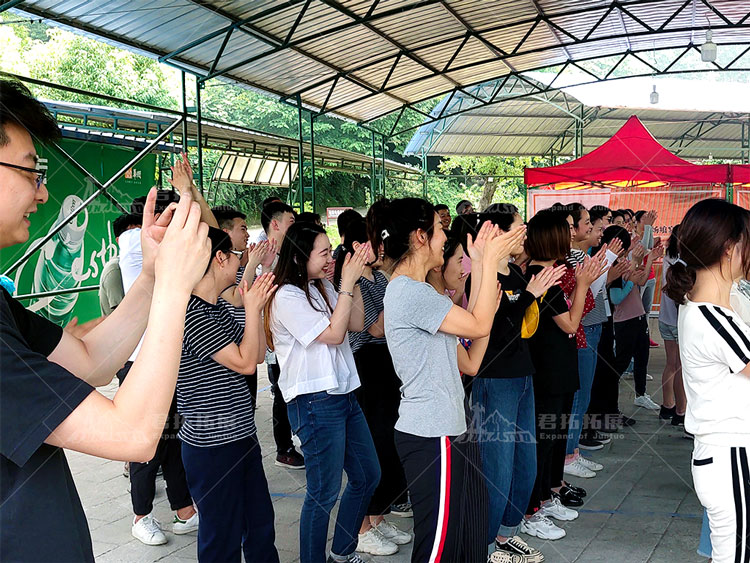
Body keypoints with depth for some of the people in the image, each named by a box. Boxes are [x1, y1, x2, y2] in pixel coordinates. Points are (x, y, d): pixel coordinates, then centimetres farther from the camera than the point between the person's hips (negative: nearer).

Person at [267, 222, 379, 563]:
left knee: (367, 476, 18)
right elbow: (334, 334, -18)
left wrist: (354, 278, -1)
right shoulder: (287, 297, -14)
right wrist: (347, 284, -15)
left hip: (343, 393, 9)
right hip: (315, 403, -9)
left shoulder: (322, 288, 11)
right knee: (324, 493, -1)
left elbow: (356, 323, 7)